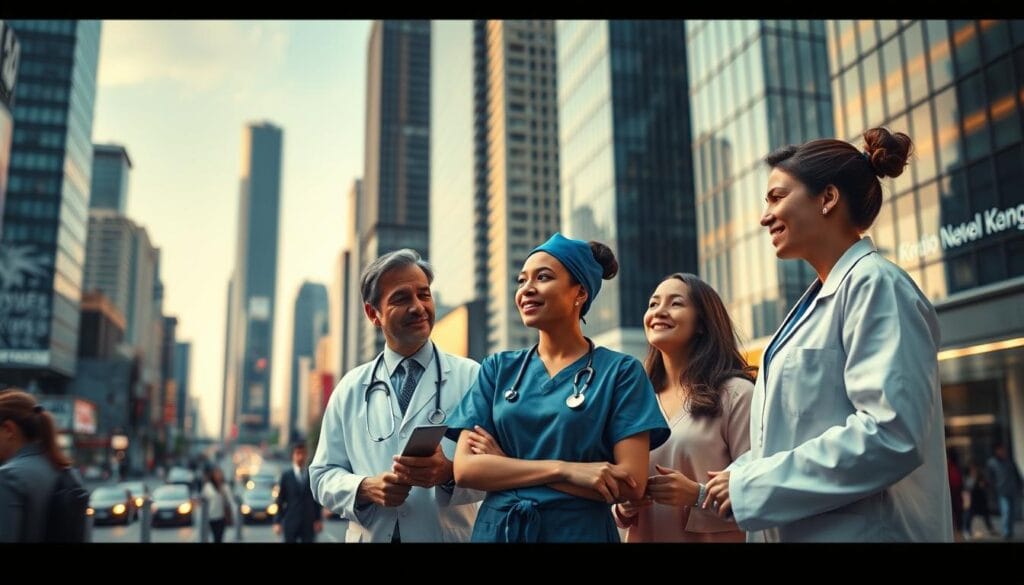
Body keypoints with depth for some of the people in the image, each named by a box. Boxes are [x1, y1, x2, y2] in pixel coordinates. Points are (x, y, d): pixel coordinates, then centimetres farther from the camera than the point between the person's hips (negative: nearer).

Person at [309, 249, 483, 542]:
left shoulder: (470, 377, -4)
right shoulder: (351, 388, 3)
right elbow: (323, 476, 4)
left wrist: (450, 472, -28)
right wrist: (366, 488, -15)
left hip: (449, 535, -1)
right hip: (370, 535, 2)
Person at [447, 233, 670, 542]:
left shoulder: (620, 371, -5)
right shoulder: (498, 368, 3)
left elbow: (630, 484, -13)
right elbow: (465, 469, -5)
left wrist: (506, 464, -13)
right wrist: (563, 469, -19)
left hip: (580, 530, -2)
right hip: (498, 528, 3)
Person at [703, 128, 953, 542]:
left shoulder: (874, 284, -13)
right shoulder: (821, 300, 14)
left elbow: (891, 433, -25)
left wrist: (751, 484, -20)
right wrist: (713, 491, 9)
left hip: (859, 531, -8)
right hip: (798, 529, 8)